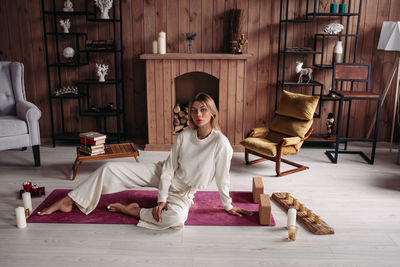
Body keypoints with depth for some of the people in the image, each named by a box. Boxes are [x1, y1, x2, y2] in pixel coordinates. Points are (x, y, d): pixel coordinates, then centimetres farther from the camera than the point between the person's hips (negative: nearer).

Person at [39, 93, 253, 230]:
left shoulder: (220, 143, -22)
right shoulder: (183, 137, -11)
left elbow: (222, 178, -12)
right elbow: (169, 168, -9)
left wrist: (228, 206, -4)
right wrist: (161, 199, -17)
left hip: (182, 193, -3)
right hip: (161, 174, 3)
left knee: (177, 218, -40)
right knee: (109, 168, -9)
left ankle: (131, 210, -15)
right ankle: (68, 201, 4)